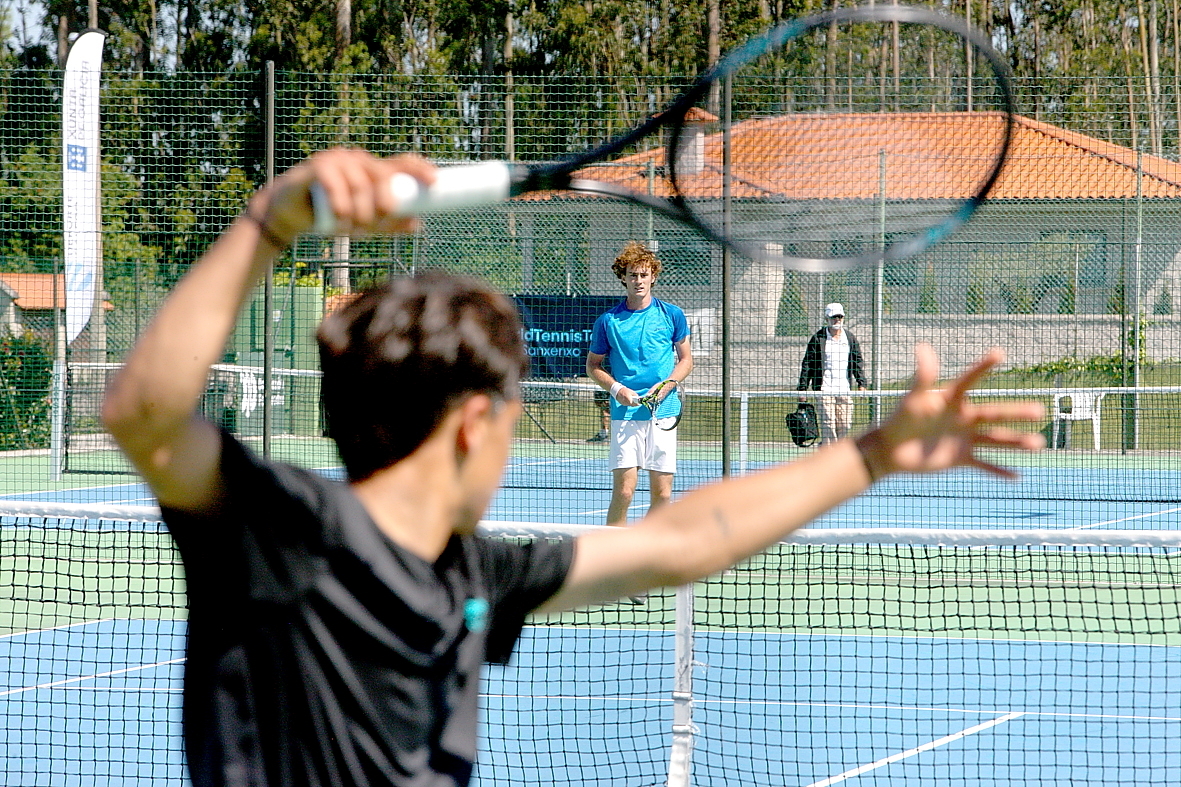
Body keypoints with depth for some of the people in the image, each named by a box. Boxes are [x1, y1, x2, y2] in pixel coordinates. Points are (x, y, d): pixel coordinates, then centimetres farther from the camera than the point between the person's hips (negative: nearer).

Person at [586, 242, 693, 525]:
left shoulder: (672, 315, 6)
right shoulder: (608, 321, 4)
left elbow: (686, 359, 12)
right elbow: (593, 365, 11)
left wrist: (667, 385, -7)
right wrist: (616, 389, -7)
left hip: (664, 412, 2)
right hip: (625, 414, -2)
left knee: (662, 496, 3)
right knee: (623, 493, -10)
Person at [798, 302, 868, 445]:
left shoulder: (850, 337, 12)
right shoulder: (818, 338, 2)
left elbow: (858, 361, 14)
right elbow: (807, 364, 2)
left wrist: (861, 384, 3)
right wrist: (802, 388, -2)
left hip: (845, 390, 3)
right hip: (825, 390, -3)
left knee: (845, 424, 0)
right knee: (828, 423, -10)